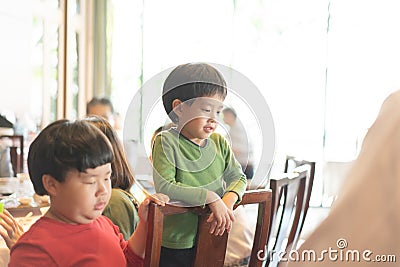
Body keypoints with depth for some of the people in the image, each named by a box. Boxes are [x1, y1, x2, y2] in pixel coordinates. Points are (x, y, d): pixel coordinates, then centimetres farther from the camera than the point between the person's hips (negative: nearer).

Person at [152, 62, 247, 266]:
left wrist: (228, 200, -13)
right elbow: (164, 187, -23)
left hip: (212, 240, 5)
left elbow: (238, 177, 9)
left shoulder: (219, 142, 4)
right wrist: (210, 198, -24)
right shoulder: (166, 142, -13)